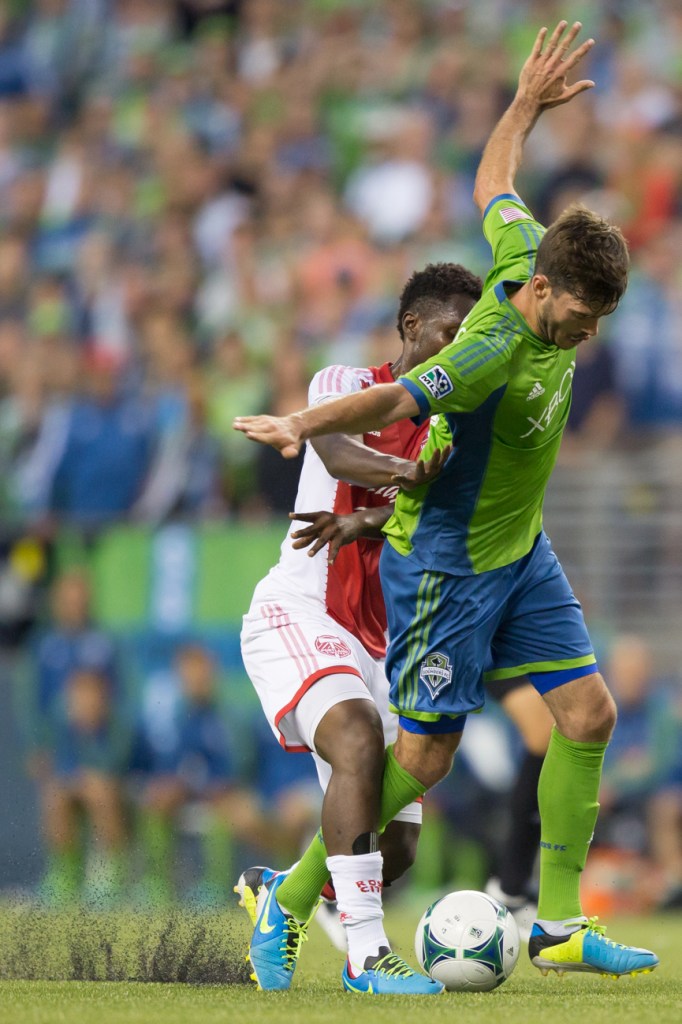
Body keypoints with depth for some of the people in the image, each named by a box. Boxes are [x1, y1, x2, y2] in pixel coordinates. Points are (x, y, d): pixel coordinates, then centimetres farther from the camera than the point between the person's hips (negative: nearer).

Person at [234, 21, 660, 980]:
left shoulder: (530, 250, -7)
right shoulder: (495, 350, -31)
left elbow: (493, 189, 12)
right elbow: (397, 398, -44)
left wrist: (527, 106, 25)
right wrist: (303, 425, -58)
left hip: (519, 549, 9)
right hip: (445, 564, -9)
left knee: (588, 714, 1)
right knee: (426, 753, -3)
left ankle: (559, 927, 8)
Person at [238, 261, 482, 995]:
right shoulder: (345, 384, -2)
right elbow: (337, 453, -25)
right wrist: (402, 472, -46)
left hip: (373, 645, 7)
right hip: (295, 616, -6)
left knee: (396, 850, 1)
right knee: (360, 737, -35)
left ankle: (281, 894, 32)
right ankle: (366, 954, -39)